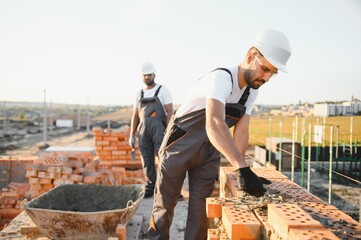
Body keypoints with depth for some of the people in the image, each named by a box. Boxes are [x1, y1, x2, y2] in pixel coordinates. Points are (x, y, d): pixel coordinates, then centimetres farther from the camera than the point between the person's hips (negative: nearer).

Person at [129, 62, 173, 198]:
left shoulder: (163, 90, 2)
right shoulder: (139, 94, 15)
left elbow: (170, 112, -4)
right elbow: (135, 116, 16)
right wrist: (131, 136, 9)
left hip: (159, 129, -4)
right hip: (143, 131, 4)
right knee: (147, 161, 5)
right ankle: (150, 187, 15)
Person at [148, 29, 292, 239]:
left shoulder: (252, 91, -1)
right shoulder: (222, 78, -28)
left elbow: (241, 131, -4)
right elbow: (214, 124, -44)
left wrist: (240, 172, -13)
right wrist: (243, 168, -52)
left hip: (208, 153, 6)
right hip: (179, 145, -6)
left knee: (201, 206, 6)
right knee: (165, 202, 6)